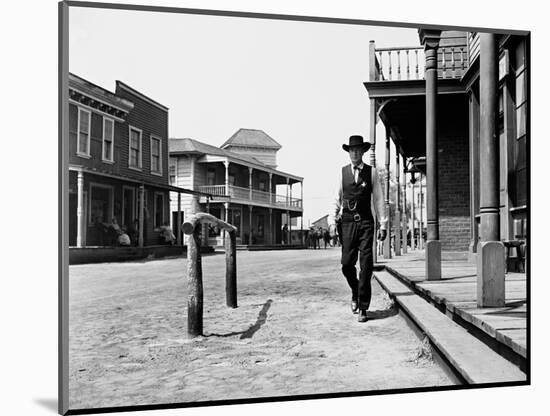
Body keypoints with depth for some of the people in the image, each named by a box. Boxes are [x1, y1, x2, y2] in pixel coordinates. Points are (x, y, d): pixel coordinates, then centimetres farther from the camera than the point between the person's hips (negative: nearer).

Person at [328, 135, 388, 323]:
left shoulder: (372, 172, 6)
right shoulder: (342, 172, 8)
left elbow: (378, 199, 7)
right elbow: (336, 199, 9)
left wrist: (383, 224, 3)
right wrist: (332, 221, -2)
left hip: (366, 222, -1)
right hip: (347, 222, 1)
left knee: (366, 266, -4)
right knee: (347, 264, 0)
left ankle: (362, 307, 3)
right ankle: (355, 293, 30)